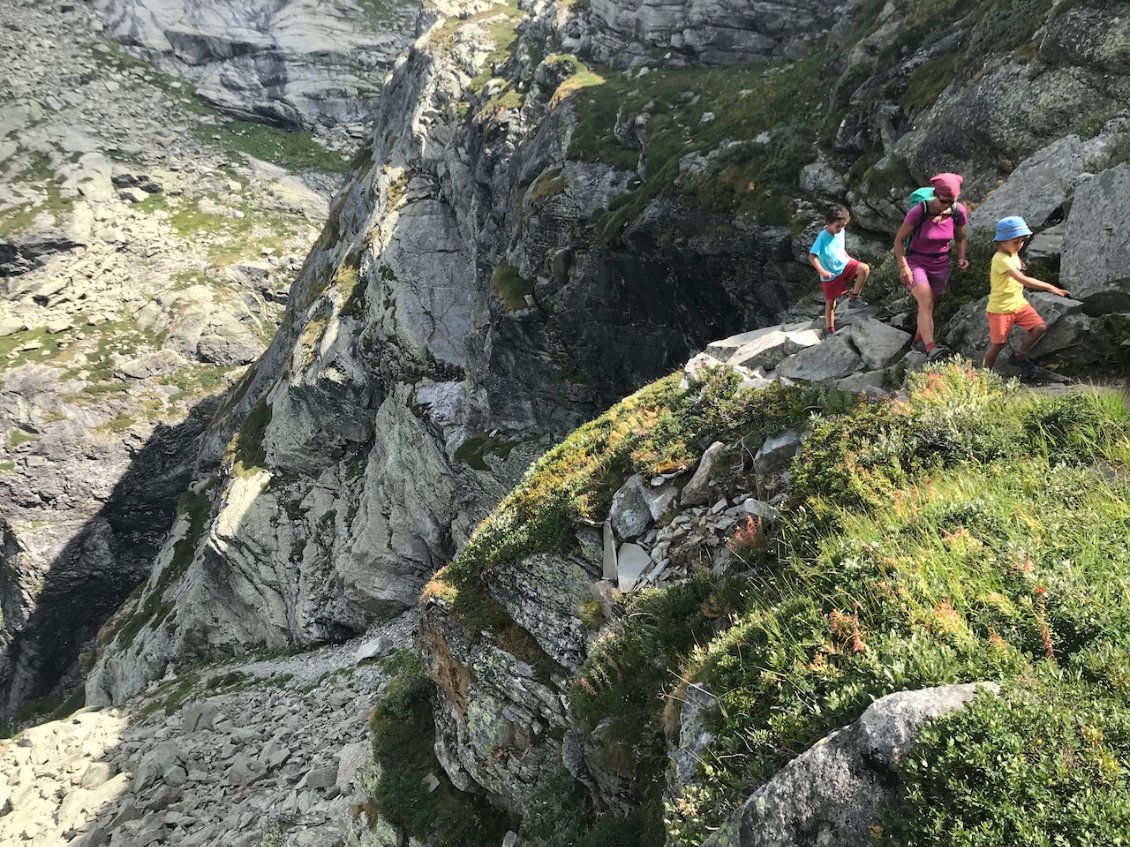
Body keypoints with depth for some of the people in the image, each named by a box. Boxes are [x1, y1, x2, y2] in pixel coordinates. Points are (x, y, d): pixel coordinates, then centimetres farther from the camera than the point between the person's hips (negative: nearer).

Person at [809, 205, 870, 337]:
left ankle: (853, 299, -12)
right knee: (830, 302, 4)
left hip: (844, 265, 5)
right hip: (830, 274, -5)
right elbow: (812, 256, -21)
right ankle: (830, 331, 18)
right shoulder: (822, 237, -20)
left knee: (864, 268, -23)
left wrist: (849, 260, 8)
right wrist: (822, 271, -31)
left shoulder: (841, 232, -1)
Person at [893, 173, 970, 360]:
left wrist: (961, 257, -9)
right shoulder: (919, 211, -22)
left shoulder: (959, 212, -9)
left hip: (941, 265, 5)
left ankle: (919, 339, 40)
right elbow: (899, 240, -13)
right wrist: (903, 266, -23)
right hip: (916, 262, -4)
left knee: (930, 306, 15)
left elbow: (961, 238, 9)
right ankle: (931, 349, -38)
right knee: (926, 303, -23)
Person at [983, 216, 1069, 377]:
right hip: (1000, 308, -8)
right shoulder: (1001, 259, -24)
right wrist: (1049, 287, -35)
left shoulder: (1014, 254, 7)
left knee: (1040, 327, -6)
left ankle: (1019, 356, 12)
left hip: (1018, 303, 8)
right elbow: (1023, 280, -34)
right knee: (997, 344, 0)